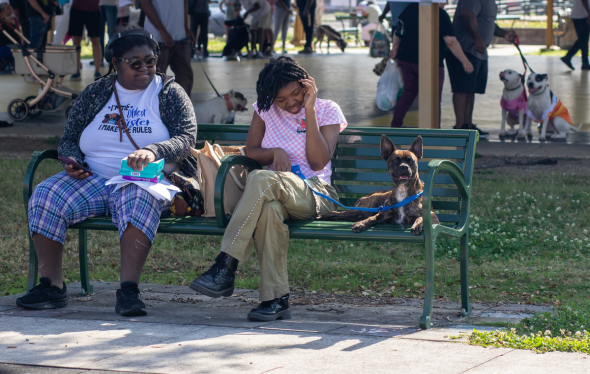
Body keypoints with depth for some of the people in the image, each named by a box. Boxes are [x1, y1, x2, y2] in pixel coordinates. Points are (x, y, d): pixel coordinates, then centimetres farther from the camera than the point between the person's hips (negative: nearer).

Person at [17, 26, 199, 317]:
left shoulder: (169, 93, 8)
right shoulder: (95, 94, 15)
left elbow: (186, 139, -5)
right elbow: (68, 139, 18)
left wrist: (153, 151, -25)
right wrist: (72, 160, -7)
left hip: (147, 181, -3)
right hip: (94, 180, 3)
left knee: (138, 199, -40)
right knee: (45, 195, -23)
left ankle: (128, 290, -46)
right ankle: (52, 286, -21)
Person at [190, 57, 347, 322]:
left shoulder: (327, 111, 6)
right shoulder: (265, 109, 17)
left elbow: (318, 162, -6)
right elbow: (250, 152, 14)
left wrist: (309, 110, -9)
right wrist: (275, 152, -8)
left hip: (314, 194, -3)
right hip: (274, 193, 3)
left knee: (261, 179, -36)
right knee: (269, 209, -39)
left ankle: (225, 267, -37)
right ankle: (276, 299, -37)